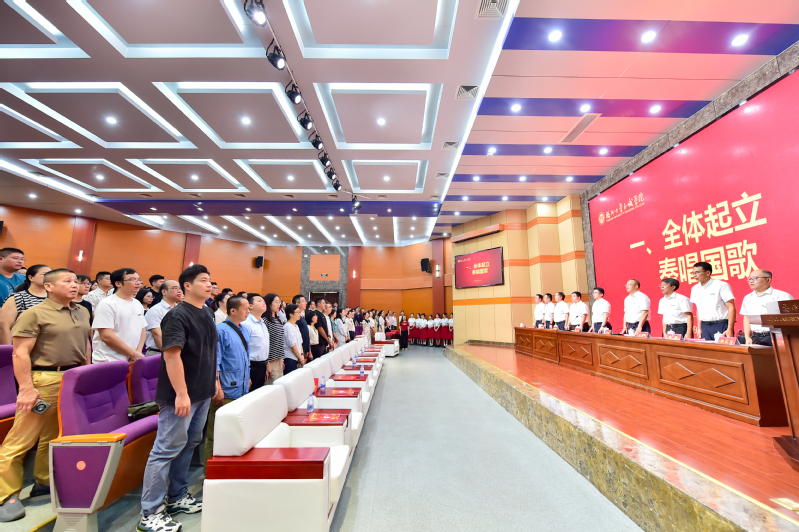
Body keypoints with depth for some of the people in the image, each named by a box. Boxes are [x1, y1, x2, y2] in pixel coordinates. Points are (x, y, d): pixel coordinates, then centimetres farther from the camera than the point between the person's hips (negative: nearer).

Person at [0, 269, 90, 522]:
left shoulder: (82, 312, 11)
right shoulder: (34, 314, -8)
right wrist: (26, 388, -16)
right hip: (45, 381, -6)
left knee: (56, 435, 16)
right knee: (20, 439, 2)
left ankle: (44, 482, 30)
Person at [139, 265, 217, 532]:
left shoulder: (207, 313, 9)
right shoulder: (178, 315, -17)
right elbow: (172, 355, -22)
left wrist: (215, 381, 16)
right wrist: (181, 394, -24)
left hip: (203, 393, 9)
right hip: (181, 396, -8)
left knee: (189, 444, 18)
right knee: (167, 449, 3)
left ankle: (176, 497, 34)